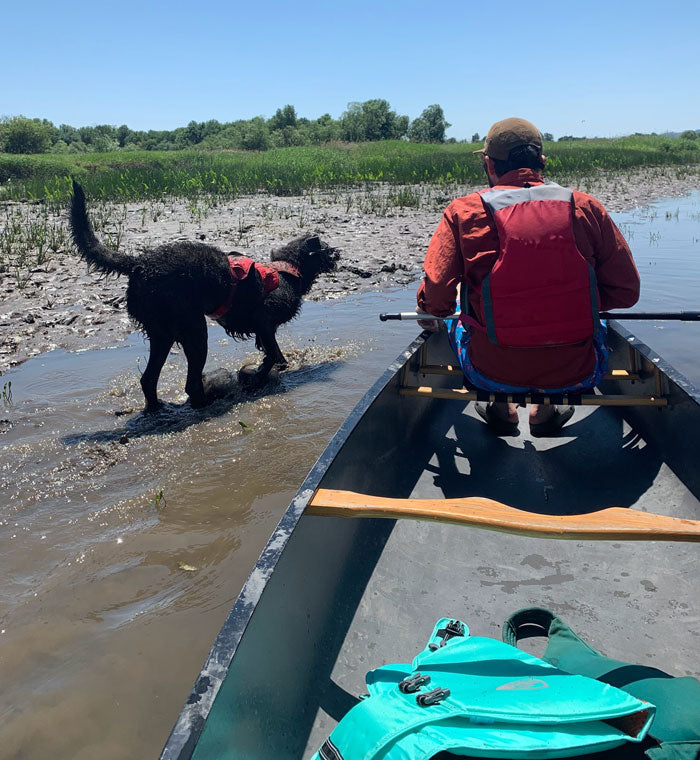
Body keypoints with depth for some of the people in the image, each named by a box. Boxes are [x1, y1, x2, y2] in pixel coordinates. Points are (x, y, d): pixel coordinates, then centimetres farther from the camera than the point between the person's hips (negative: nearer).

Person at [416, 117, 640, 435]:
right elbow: (626, 291, 2)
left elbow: (436, 299, -12)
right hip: (575, 376, 1)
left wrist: (427, 314, 12)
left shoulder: (463, 212, -7)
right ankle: (546, 412, 32)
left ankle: (501, 409, 33)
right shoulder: (586, 207, -1)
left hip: (492, 374, -1)